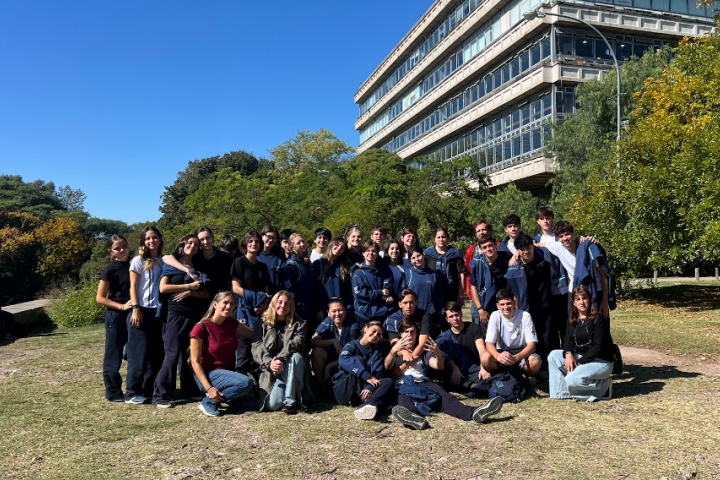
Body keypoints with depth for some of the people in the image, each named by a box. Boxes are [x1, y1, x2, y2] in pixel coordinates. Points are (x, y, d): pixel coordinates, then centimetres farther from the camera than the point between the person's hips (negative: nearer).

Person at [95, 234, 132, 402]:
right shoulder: (110, 270, -7)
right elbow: (100, 298, -8)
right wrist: (122, 306, -17)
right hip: (116, 316, -5)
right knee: (114, 356, 2)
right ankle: (113, 392, 12)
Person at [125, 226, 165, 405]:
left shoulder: (164, 261, 10)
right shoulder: (138, 261, -1)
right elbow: (133, 287, -5)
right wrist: (135, 308, -14)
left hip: (159, 312, 5)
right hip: (143, 310, -5)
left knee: (157, 352, 7)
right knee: (139, 352, -3)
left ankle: (149, 389, 17)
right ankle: (132, 392, 5)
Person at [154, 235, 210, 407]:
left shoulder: (198, 269, 15)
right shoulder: (171, 264, 6)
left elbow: (207, 294, 7)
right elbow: (163, 288, -7)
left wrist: (190, 293, -11)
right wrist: (188, 286, -10)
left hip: (196, 315, 4)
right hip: (176, 314, -3)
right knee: (172, 354, -9)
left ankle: (190, 391, 17)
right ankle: (161, 395, -6)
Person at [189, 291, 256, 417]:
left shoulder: (231, 323, 4)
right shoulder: (201, 328, -14)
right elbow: (195, 362, -14)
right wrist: (208, 388, -22)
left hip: (229, 373, 6)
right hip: (209, 374, -6)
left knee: (253, 403, -11)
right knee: (246, 382, -30)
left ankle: (221, 395, 10)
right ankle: (209, 402, -12)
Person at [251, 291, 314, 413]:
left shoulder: (299, 324, 8)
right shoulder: (262, 325, 10)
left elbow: (296, 344, -11)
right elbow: (256, 349, -4)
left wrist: (281, 359, -29)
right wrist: (269, 363, -24)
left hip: (291, 369, 1)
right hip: (269, 371, -1)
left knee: (296, 356, -36)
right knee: (272, 404, -30)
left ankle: (290, 400, -34)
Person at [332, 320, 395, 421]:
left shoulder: (377, 352, 14)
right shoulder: (351, 346, 2)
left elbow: (377, 373, -4)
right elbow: (343, 361, -23)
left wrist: (370, 388, -27)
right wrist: (367, 376, -31)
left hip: (364, 391, 4)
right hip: (344, 391, -3)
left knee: (389, 382, -20)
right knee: (358, 360, -21)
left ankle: (369, 405, -51)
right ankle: (368, 404, -31)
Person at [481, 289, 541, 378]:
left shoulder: (525, 316, -14)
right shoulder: (495, 316, -10)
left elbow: (531, 345, -17)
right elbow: (489, 343, -15)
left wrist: (516, 357, -38)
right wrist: (498, 356, -40)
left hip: (522, 353, -1)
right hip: (501, 353, 1)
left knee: (535, 362, -34)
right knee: (485, 359, -30)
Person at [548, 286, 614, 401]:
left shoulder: (598, 319, -12)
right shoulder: (572, 321, 8)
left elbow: (598, 347, -17)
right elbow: (567, 341, 0)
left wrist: (579, 363, -20)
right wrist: (568, 354, -23)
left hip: (601, 361, -7)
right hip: (580, 358, 7)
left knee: (572, 379, -28)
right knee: (553, 355, -11)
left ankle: (603, 385, -3)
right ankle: (560, 392, -10)